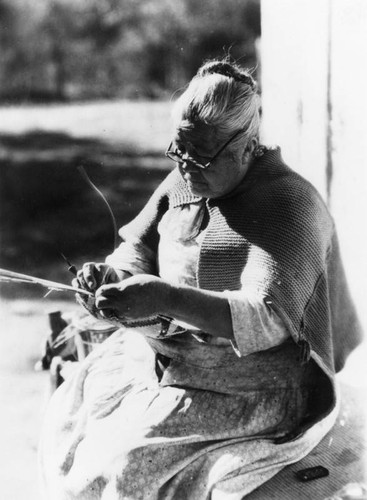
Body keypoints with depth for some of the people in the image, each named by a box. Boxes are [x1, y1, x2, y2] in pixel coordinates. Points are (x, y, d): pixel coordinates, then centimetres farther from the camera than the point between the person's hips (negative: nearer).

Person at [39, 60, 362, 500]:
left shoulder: (290, 204, -17)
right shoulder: (183, 182, 6)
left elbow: (270, 318, -27)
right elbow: (139, 247, 13)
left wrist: (168, 299, -38)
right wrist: (112, 275, -13)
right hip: (159, 349, 7)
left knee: (132, 464, -21)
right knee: (66, 423, -6)